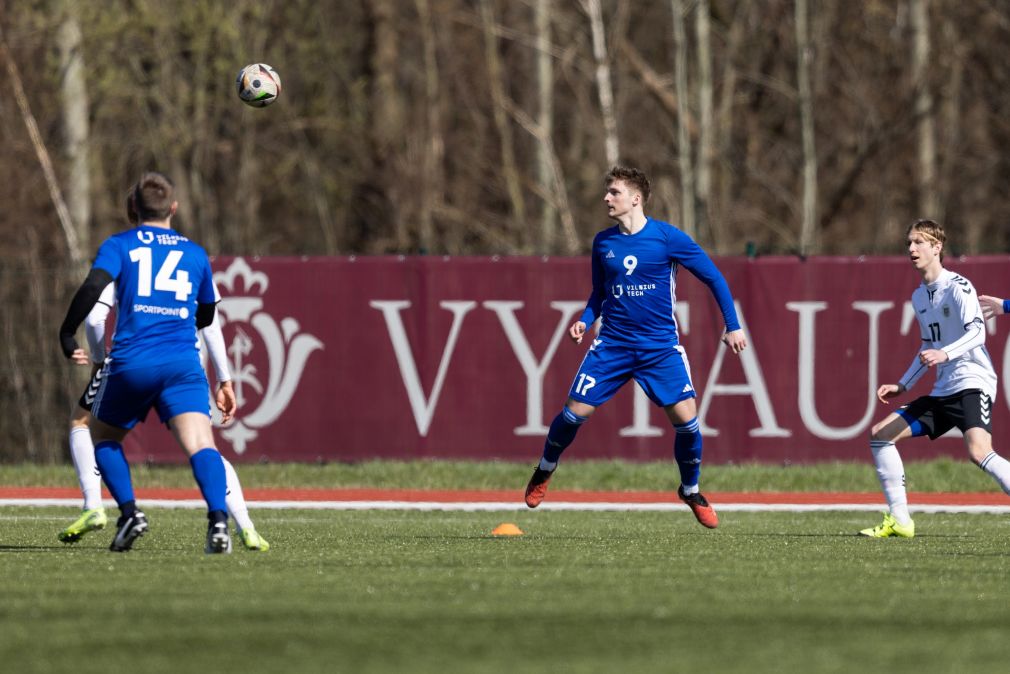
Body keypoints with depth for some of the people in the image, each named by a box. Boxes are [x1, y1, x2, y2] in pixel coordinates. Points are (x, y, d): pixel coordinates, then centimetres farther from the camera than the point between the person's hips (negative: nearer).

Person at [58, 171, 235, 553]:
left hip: (131, 363, -1)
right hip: (183, 364, 1)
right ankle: (218, 518, -37)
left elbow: (92, 287, -11)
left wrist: (66, 335, -1)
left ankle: (129, 511, 5)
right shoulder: (195, 254, 18)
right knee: (200, 444, -13)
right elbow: (206, 317, 30)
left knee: (103, 436, 22)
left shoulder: (119, 245, 8)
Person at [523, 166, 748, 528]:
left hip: (661, 346, -2)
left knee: (685, 416, -13)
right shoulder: (603, 242, 3)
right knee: (575, 411, -4)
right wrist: (585, 320, -3)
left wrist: (732, 326, -4)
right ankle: (544, 470, 23)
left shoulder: (667, 237, -9)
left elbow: (714, 278, -2)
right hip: (612, 344, 2)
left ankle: (691, 491, 11)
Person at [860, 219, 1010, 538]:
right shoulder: (919, 296, 17)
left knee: (979, 452, -32)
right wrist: (902, 385, 28)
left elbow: (977, 331, -23)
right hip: (942, 392, 9)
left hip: (972, 383, -9)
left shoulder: (957, 286, -9)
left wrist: (946, 354, -39)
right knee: (880, 434, 6)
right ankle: (899, 520, 9)